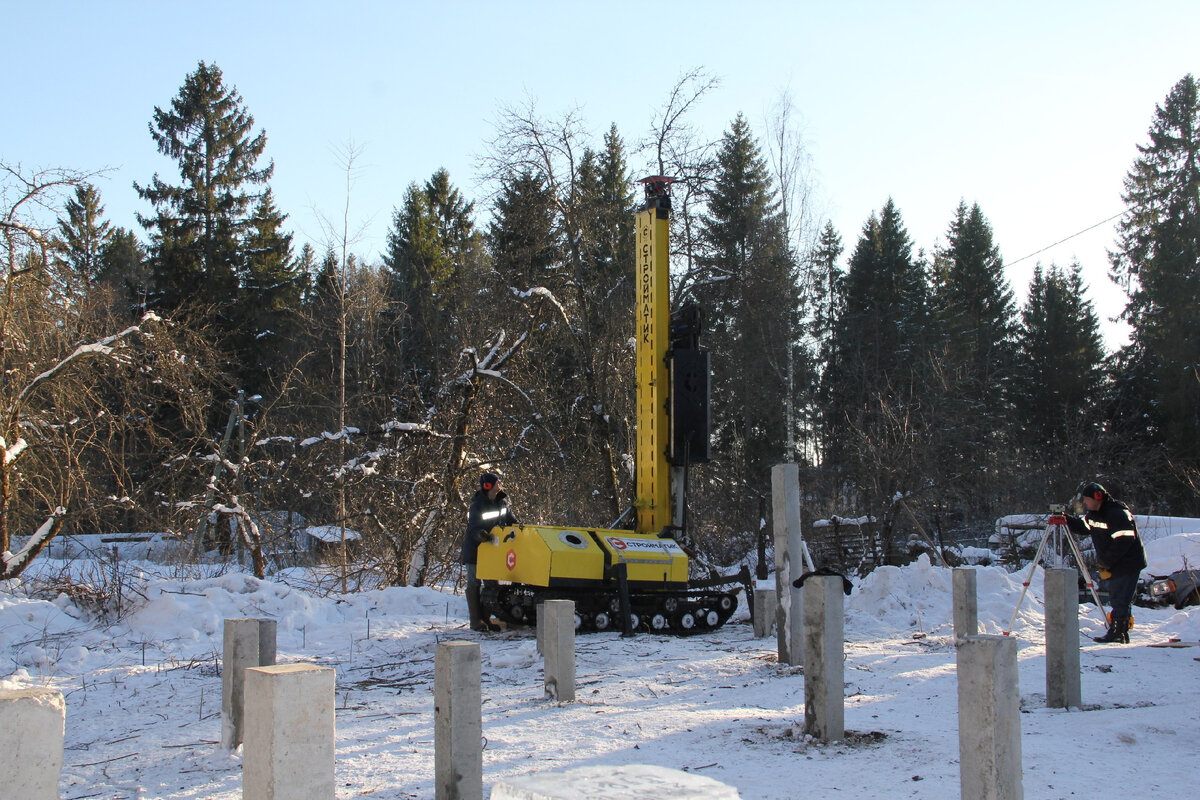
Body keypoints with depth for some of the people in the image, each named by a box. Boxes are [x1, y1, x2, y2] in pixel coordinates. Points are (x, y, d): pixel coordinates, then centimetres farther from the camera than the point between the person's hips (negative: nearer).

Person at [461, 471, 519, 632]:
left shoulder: (501, 502, 3)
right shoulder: (477, 505, -16)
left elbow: (511, 520, 14)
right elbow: (474, 528, -21)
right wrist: (480, 535, -41)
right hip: (474, 547, -7)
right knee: (474, 583, -3)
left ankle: (485, 618, 15)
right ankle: (475, 620, -2)